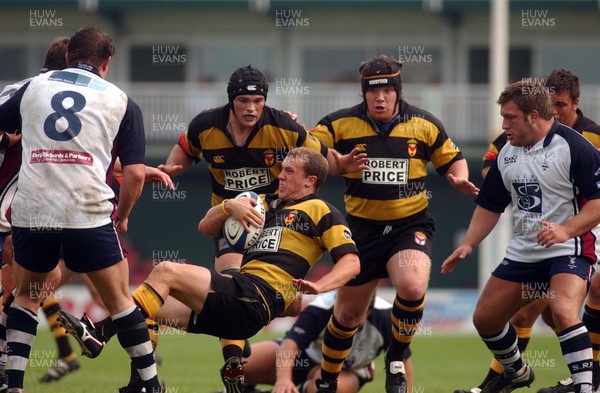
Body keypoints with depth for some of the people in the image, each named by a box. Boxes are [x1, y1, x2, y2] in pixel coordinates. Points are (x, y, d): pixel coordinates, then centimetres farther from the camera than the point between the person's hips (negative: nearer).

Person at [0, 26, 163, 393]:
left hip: (31, 211, 2)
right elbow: (135, 173, 3)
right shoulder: (120, 101, 9)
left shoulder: (33, 86, 15)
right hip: (90, 211, -2)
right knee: (120, 299, 11)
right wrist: (123, 215, 19)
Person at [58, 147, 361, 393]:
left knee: (166, 272, -20)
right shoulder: (267, 203, 27)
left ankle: (98, 332, -27)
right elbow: (206, 227, 28)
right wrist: (229, 206, 7)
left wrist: (319, 286, -22)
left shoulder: (320, 211, 5)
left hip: (258, 296, -9)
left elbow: (351, 262, -4)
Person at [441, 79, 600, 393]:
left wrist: (566, 230, -29)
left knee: (563, 311, -32)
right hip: (523, 251, 8)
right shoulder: (507, 154, 7)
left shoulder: (574, 147, -16)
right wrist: (468, 245, 6)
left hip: (569, 249, -8)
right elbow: (490, 205, 17)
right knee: (485, 318, 11)